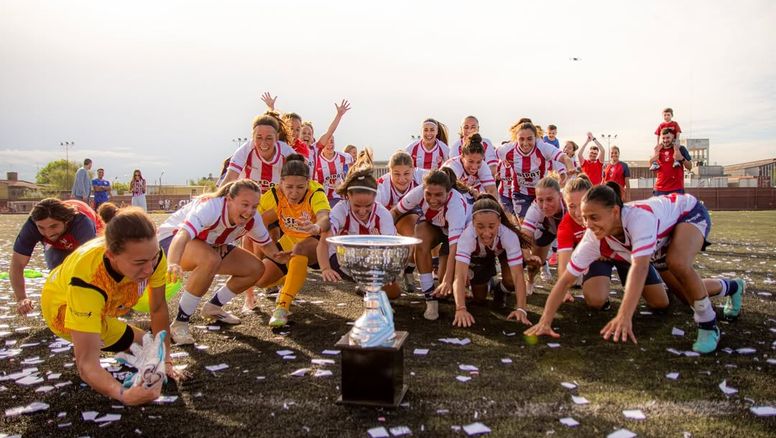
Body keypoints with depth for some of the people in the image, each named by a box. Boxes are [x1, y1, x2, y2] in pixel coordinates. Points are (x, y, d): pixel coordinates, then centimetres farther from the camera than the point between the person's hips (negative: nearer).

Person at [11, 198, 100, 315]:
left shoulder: (82, 223, -46)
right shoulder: (31, 225, -36)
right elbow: (17, 263, -35)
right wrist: (21, 298, -48)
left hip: (90, 241, -2)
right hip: (58, 247, 2)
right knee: (55, 263, -26)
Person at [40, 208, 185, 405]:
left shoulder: (151, 255, -34)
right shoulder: (86, 281, -47)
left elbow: (158, 309, -18)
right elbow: (86, 363, -48)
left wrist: (165, 361, -20)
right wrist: (125, 395, -65)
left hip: (109, 300, 5)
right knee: (142, 344, -15)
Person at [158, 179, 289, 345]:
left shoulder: (252, 219, -16)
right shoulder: (210, 207, -37)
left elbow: (266, 243, 2)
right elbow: (182, 235, -52)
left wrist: (277, 255, -19)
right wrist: (172, 265, -71)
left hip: (209, 245, 7)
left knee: (256, 269, -3)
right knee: (211, 259, -39)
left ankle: (213, 307, 15)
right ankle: (179, 323, -26)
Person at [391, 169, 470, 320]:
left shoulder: (456, 205, -41)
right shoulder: (418, 192, -31)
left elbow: (454, 248, -47)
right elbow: (395, 212, -16)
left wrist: (447, 280, -55)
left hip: (461, 232, -4)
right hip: (432, 225, 4)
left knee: (446, 288, -19)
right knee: (421, 240, -34)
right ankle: (430, 298, -22)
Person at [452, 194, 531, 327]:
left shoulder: (509, 235, -42)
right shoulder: (467, 236, -43)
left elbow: (517, 275, -43)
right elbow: (460, 276, -50)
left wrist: (521, 309, -54)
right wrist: (461, 309, -63)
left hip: (502, 252, 0)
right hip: (479, 256, 1)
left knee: (510, 281, -26)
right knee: (479, 299, -2)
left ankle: (500, 291, 10)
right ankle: (488, 280, 31)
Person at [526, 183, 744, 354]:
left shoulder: (639, 216, -46)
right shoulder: (594, 238, -29)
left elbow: (639, 267, -57)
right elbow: (566, 279, -28)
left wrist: (624, 317, -67)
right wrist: (545, 321, -36)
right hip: (665, 229, 6)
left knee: (677, 263, -35)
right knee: (686, 293, 9)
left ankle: (708, 326, -13)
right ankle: (732, 288, 43)